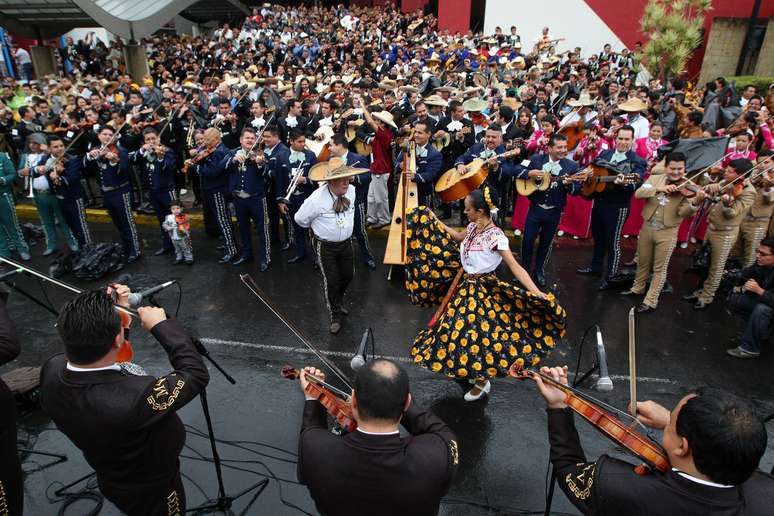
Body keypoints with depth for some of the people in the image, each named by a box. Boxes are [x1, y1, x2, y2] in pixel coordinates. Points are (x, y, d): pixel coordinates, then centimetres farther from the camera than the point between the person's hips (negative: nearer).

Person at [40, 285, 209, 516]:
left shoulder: (52, 370, -24)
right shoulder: (130, 399, -46)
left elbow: (88, 350, -2)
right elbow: (196, 374, -32)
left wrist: (116, 313, -12)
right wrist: (162, 325, -23)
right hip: (152, 490, -5)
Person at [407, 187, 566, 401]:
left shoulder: (496, 236, -26)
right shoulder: (474, 227, -2)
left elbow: (515, 267, -28)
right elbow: (459, 237, 22)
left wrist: (538, 294, -37)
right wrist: (434, 221, 26)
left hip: (482, 289, -8)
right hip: (466, 284, 8)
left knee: (477, 334, 2)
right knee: (459, 329, 18)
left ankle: (483, 382, 26)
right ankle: (469, 370, 42)